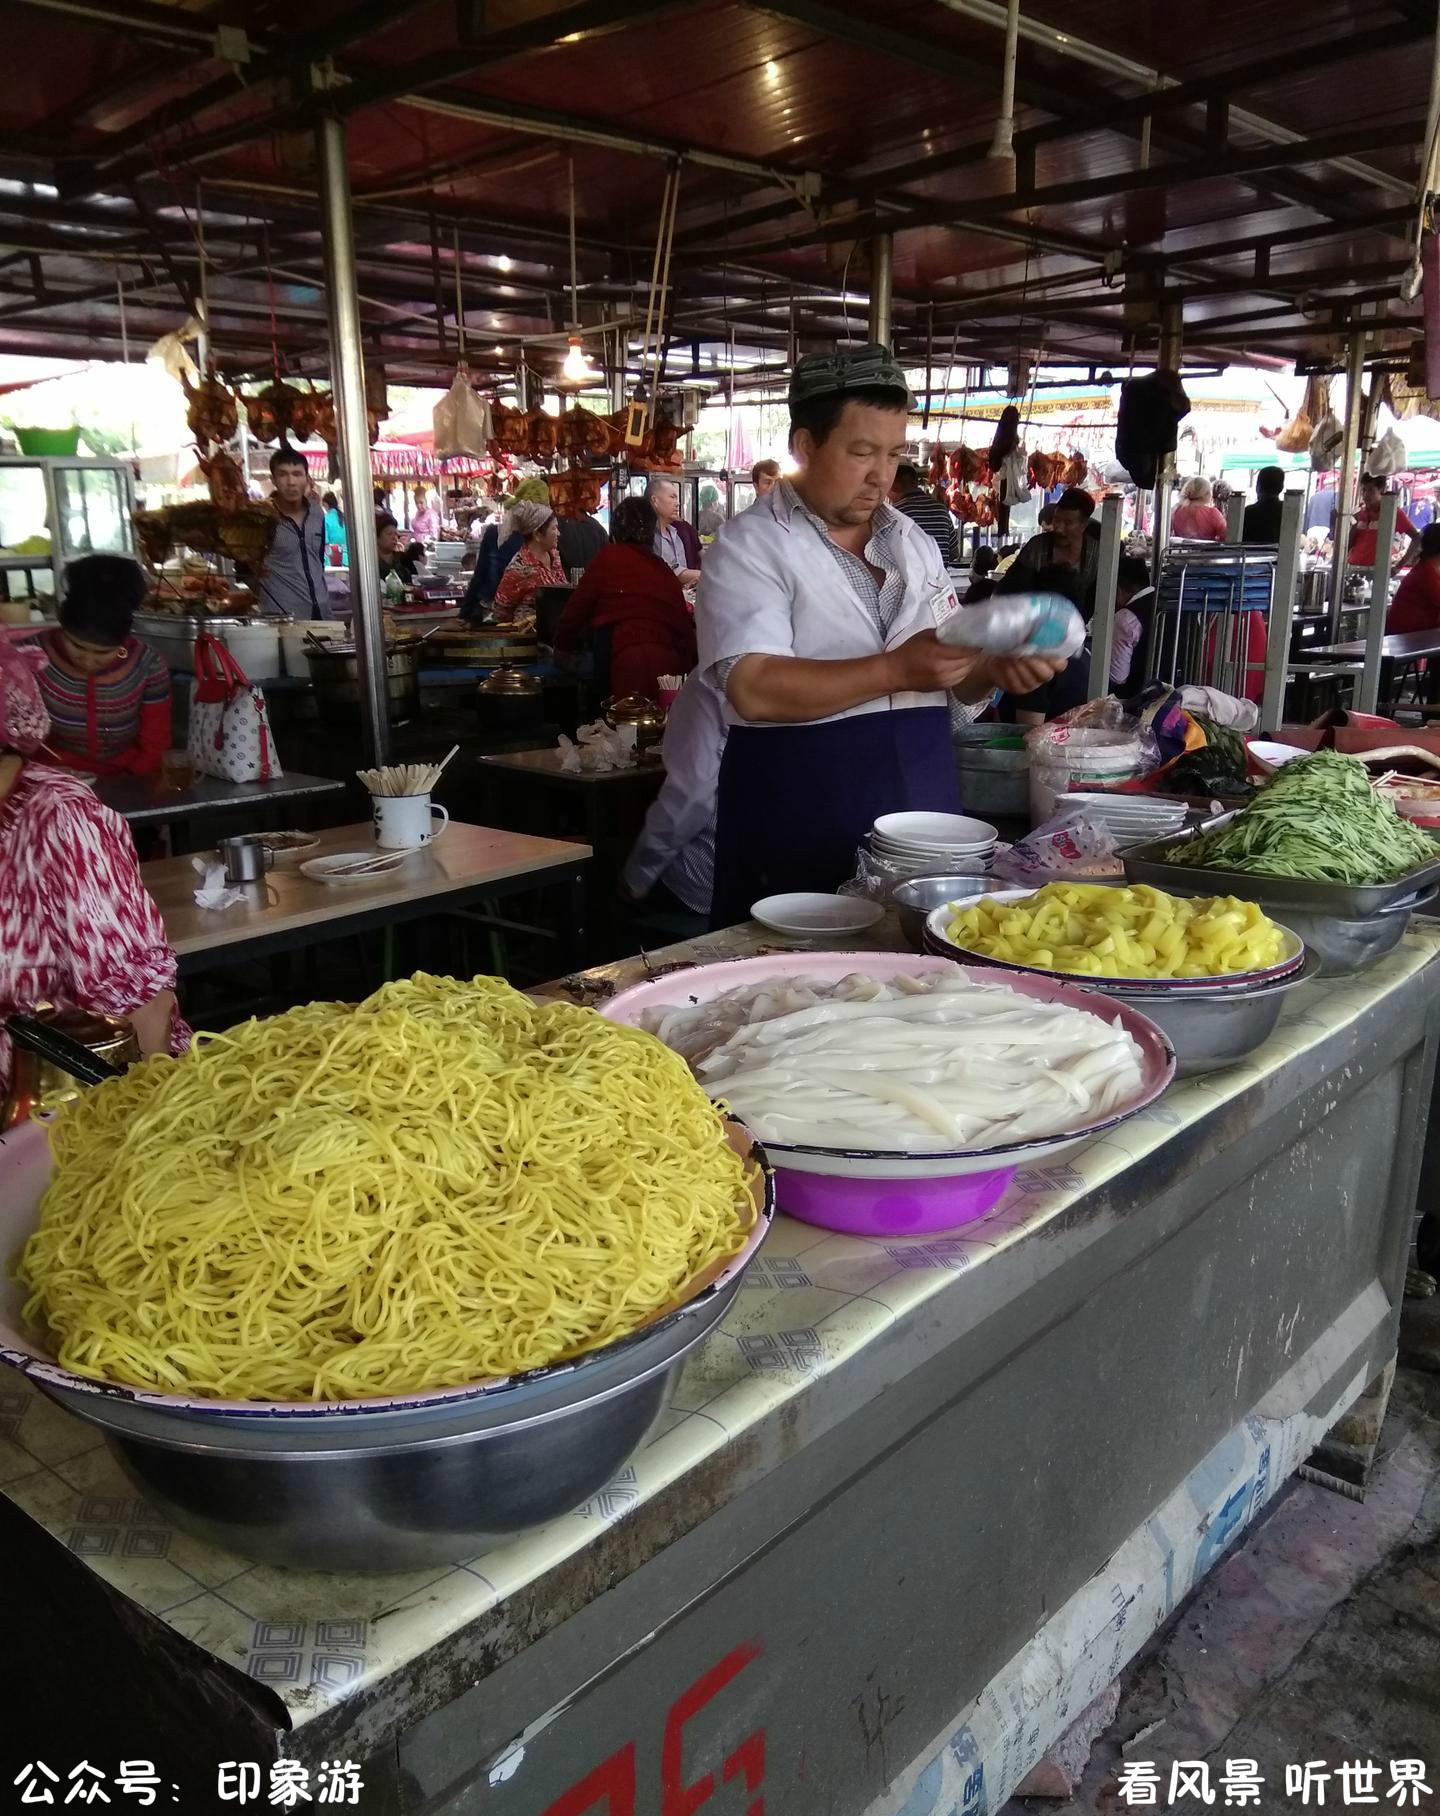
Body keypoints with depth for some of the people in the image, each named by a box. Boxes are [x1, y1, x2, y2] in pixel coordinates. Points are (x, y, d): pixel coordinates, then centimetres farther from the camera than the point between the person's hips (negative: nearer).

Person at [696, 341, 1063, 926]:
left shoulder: (913, 544, 13)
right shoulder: (750, 545, -7)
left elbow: (949, 678, 17)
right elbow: (755, 689, -22)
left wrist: (993, 670, -5)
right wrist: (896, 671, -27)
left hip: (923, 811, 6)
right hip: (804, 835, -6)